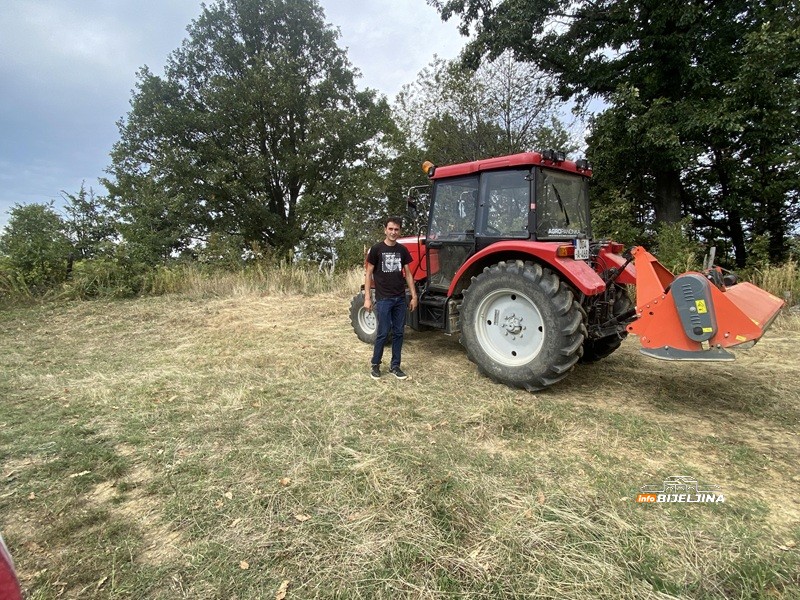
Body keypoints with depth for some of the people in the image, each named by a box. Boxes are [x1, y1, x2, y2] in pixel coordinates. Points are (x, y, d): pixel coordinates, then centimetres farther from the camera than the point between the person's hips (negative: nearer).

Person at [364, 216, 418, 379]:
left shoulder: (402, 250, 7)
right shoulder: (376, 249, -4)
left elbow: (408, 274, 11)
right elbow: (369, 274, -2)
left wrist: (414, 296, 6)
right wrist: (367, 297, -7)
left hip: (400, 298, 4)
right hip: (383, 299, -4)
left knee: (398, 333, 7)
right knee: (383, 333, -2)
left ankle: (395, 366, 18)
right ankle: (375, 365, 14)